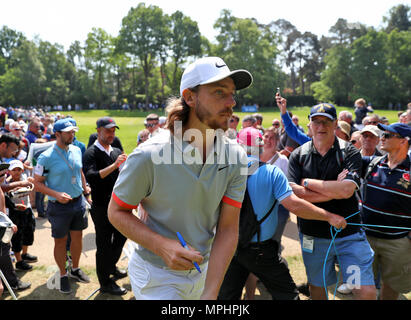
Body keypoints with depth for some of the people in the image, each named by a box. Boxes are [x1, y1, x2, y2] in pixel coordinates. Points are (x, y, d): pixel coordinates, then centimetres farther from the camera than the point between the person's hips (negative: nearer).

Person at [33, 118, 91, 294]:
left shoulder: (76, 150, 1)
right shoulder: (46, 157, -16)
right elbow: (38, 183, -12)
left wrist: (84, 187, 6)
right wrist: (56, 194, -23)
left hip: (78, 202, 5)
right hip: (59, 206, -5)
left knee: (77, 236, 16)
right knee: (60, 240, 8)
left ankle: (75, 269, 36)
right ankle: (63, 275, 26)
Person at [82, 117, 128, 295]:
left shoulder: (117, 152, 10)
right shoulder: (91, 153, -10)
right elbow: (90, 177, -26)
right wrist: (114, 165, -32)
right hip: (101, 207, -7)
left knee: (121, 236, 21)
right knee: (104, 244, 4)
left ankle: (111, 267, 45)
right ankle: (105, 283, 19)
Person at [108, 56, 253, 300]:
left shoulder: (236, 157, -11)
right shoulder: (148, 156, -23)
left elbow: (228, 229, -12)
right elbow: (117, 212, -11)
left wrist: (210, 294, -20)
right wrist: (162, 246, -27)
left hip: (203, 270, 4)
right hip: (156, 276, -4)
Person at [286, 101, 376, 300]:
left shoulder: (350, 153, -4)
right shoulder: (298, 155, 0)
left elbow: (347, 190, -19)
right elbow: (292, 192, -13)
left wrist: (308, 182, -11)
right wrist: (334, 190, -15)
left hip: (349, 233, -1)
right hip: (312, 235, 2)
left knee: (367, 291, -3)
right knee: (317, 286, 18)